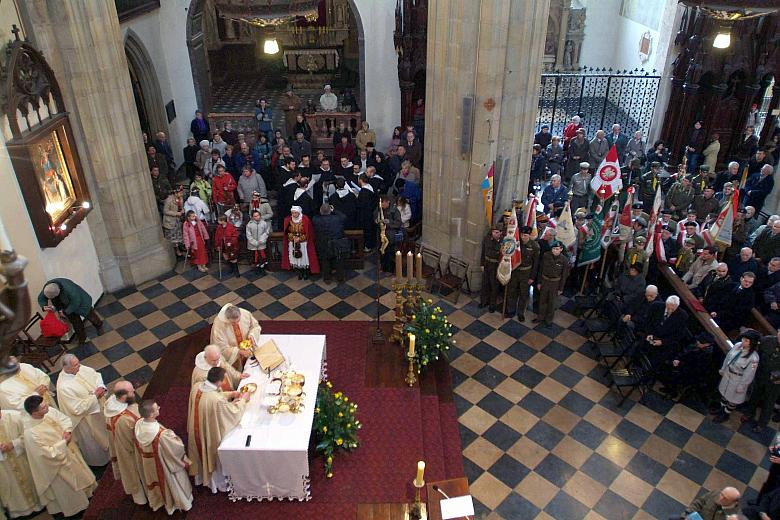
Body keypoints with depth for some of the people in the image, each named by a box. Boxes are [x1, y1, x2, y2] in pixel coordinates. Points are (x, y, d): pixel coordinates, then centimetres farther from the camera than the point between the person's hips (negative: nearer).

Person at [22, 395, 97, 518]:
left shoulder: (49, 411, -20)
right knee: (69, 486, 18)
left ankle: (84, 492, 57)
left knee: (79, 473, 30)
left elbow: (66, 420, -3)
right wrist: (64, 442, -21)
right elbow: (50, 453, -30)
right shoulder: (31, 433, -37)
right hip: (58, 461, -6)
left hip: (69, 450, 6)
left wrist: (68, 431, -21)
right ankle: (74, 507, 45)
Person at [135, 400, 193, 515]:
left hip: (148, 465, 5)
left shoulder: (137, 426, -24)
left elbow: (138, 446, -3)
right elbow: (177, 448, -26)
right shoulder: (161, 435, -43)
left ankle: (157, 501, 59)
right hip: (163, 465, -5)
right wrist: (173, 436, -6)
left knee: (155, 481, 33)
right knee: (170, 483, 24)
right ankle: (179, 502, 49)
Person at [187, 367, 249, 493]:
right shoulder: (218, 400, -38)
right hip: (211, 434, -6)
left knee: (201, 454, 31)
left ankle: (201, 477, 57)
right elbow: (235, 412, -20)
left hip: (196, 430, 6)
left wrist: (230, 394, 3)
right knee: (213, 457, 21)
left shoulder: (196, 387, -17)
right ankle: (218, 484, 45)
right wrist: (243, 400, -3)